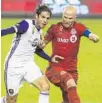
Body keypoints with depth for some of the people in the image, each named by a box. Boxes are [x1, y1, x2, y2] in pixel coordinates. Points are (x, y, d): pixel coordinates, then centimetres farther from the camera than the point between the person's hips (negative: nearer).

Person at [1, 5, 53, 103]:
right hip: (14, 66, -7)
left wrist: (50, 59, 17)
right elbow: (9, 30, -34)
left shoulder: (39, 31, 7)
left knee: (45, 86, -14)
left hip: (28, 64, 7)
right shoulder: (26, 24, -17)